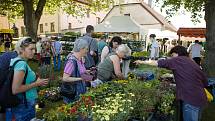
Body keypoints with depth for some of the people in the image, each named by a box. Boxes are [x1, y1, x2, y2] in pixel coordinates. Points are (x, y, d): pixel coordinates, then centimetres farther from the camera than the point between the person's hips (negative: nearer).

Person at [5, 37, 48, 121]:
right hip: (24, 106, -9)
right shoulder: (21, 64, -23)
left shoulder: (15, 60, 6)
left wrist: (35, 80, 7)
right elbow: (15, 89, -27)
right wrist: (36, 84, -18)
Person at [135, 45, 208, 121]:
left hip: (191, 99, -8)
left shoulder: (177, 60, -5)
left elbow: (157, 63, -6)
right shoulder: (193, 63, 15)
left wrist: (142, 62, 2)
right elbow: (205, 82, 15)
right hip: (201, 98, 8)